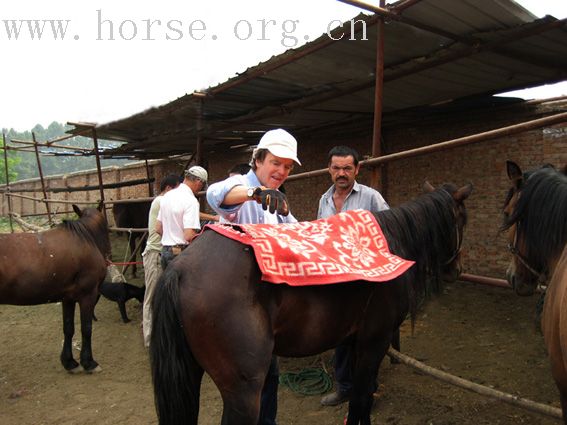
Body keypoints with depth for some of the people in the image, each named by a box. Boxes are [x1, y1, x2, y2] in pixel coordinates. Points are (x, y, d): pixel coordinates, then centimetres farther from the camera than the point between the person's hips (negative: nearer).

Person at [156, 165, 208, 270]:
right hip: (181, 252, -8)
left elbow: (158, 228, 15)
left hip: (164, 250, 8)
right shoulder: (191, 201, -17)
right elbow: (189, 235, -24)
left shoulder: (167, 196, 10)